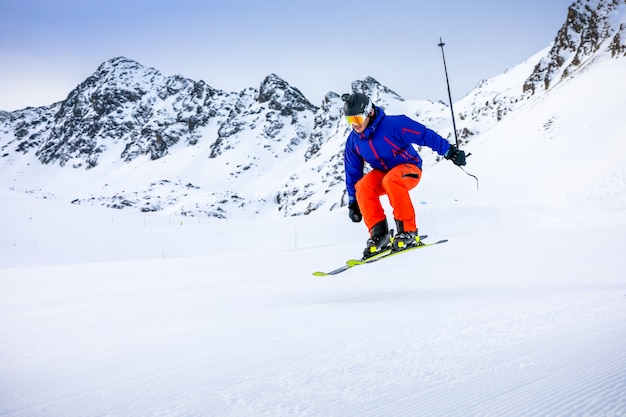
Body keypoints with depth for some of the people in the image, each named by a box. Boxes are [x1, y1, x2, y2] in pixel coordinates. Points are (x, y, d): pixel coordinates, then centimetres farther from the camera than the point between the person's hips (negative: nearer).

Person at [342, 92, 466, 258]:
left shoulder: (393, 124, -23)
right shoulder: (353, 141, -5)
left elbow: (425, 135, -21)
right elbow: (352, 173, 5)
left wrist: (449, 151, -25)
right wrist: (353, 202, 6)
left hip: (409, 169, -5)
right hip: (382, 173, 5)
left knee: (390, 180, -38)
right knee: (362, 186, -26)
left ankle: (408, 231, -28)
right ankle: (379, 233, -19)